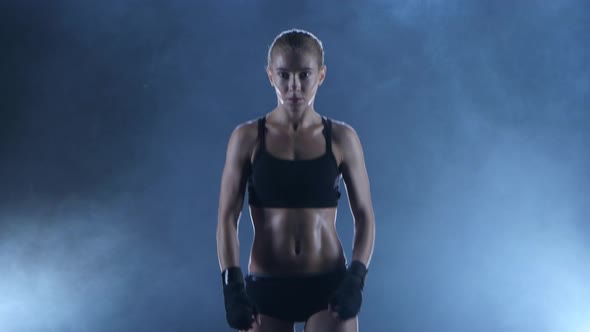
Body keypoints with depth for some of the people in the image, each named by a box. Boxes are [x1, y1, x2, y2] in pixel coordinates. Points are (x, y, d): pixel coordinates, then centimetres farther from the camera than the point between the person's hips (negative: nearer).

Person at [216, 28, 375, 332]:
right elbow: (227, 218, -2)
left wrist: (356, 278, -9)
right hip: (266, 286, 1)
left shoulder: (342, 138, 0)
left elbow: (364, 216, 4)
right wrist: (232, 284, -11)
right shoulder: (248, 138, -1)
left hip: (329, 284, 0)